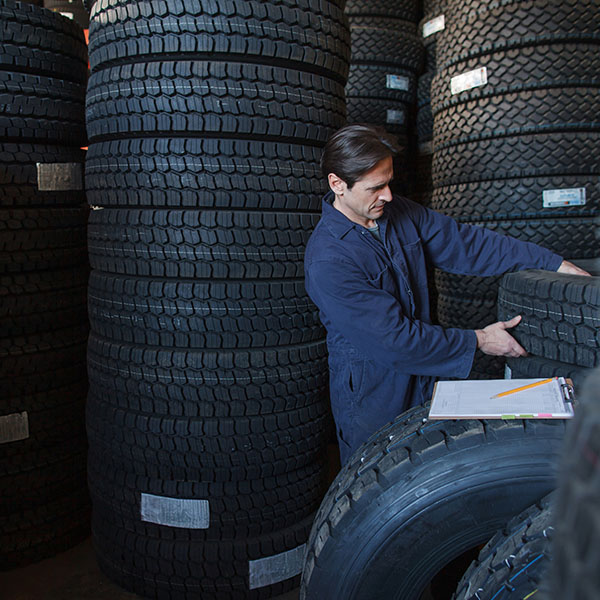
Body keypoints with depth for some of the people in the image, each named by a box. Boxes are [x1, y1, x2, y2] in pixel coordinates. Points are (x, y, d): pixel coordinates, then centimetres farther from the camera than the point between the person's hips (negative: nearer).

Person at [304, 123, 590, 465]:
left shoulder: (399, 213, -2)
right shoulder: (326, 260, -25)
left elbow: (464, 242, 0)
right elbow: (393, 338, -24)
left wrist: (554, 263, -4)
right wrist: (477, 342, -16)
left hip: (423, 381, 6)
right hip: (371, 399, -6)